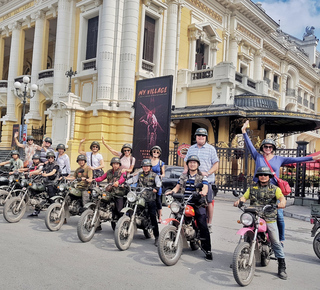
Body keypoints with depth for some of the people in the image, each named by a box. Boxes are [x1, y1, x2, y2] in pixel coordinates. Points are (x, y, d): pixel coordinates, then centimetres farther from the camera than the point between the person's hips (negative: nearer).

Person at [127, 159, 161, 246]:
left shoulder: (154, 175, 8)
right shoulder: (139, 175, 17)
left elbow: (158, 182, -7)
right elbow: (132, 179, 5)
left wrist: (156, 188, -28)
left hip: (150, 200, -3)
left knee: (153, 218, -6)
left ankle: (157, 237, -1)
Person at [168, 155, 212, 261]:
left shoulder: (202, 176, 8)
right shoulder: (183, 176, 20)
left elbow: (205, 187, -8)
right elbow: (178, 186, 17)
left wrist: (203, 192, -31)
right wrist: (172, 191, -5)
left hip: (198, 203, -3)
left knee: (203, 226, -13)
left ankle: (207, 250, -5)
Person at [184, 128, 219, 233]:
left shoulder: (211, 149, 5)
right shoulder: (191, 149, 18)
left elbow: (216, 164, 1)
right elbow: (186, 161, 26)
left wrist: (207, 173, -13)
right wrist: (186, 169, 5)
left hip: (207, 180, -3)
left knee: (209, 202, -2)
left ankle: (209, 224, 9)